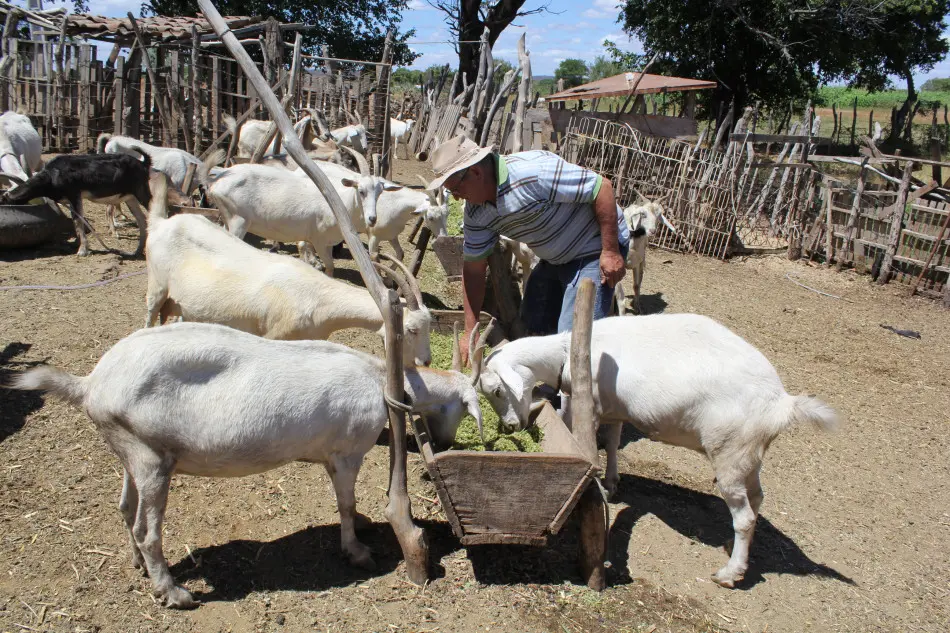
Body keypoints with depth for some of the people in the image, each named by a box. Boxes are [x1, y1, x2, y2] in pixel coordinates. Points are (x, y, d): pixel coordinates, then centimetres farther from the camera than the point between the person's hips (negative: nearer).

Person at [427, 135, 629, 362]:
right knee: (533, 327, 15)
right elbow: (474, 268, 2)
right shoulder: (476, 211, -6)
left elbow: (602, 187, -27)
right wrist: (470, 332, 2)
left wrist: (611, 251, -26)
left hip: (596, 249, -8)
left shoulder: (533, 171, -32)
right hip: (555, 258, 8)